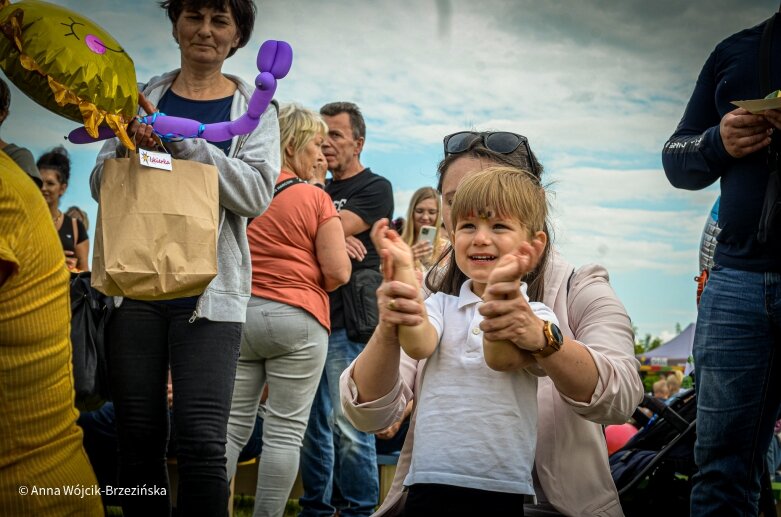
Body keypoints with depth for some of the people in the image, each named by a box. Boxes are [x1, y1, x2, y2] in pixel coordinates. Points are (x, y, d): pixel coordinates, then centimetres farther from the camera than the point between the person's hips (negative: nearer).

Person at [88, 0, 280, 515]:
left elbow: (257, 194, -7)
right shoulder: (144, 98, 13)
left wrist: (182, 139, -16)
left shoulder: (254, 108, 7)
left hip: (209, 291, -2)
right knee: (139, 437, 5)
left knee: (203, 442, -12)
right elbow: (100, 187, 10)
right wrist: (130, 145, -11)